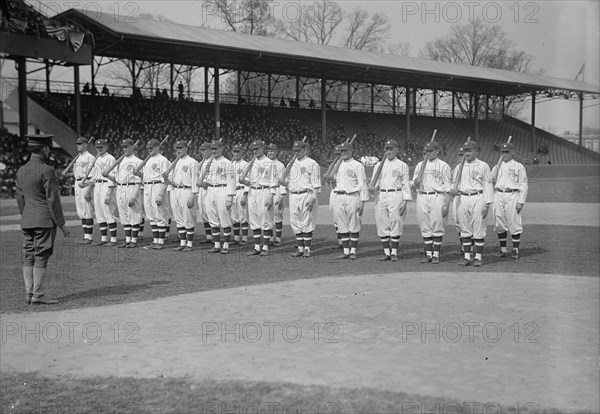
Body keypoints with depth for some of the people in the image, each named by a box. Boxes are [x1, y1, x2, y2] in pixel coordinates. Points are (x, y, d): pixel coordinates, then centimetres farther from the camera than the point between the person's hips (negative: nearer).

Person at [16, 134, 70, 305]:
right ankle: (38, 295, -3)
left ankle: (29, 293, 11)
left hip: (27, 222, 7)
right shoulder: (46, 171, -13)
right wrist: (61, 223, -9)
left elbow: (20, 199, 15)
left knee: (28, 257, 8)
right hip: (45, 220, -7)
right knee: (41, 257, -4)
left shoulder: (21, 171, 10)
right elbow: (52, 199, -14)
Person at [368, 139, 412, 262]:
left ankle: (394, 253, 3)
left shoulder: (402, 165, 5)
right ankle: (386, 252, 10)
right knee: (382, 225, 2)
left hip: (396, 196, -3)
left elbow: (405, 184, 1)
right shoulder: (378, 165, 15)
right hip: (380, 196, 4)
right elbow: (374, 181, 13)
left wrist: (405, 201, -7)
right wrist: (373, 188, -11)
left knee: (395, 224, -5)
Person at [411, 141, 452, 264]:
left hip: (437, 197, -4)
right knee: (425, 227, 5)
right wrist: (415, 183, -8)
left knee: (437, 227, -3)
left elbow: (448, 187, -3)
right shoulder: (420, 165, 16)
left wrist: (446, 204, -11)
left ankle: (436, 255, 2)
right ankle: (428, 254, 12)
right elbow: (413, 185, 17)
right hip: (422, 197, 4)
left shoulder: (443, 166, 2)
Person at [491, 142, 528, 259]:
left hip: (512, 196, -4)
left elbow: (524, 185, -1)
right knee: (499, 224, 4)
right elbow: (490, 182, 18)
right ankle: (503, 250, 13)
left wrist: (521, 201, -10)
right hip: (498, 195, 5)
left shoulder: (519, 166, 3)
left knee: (514, 223, -5)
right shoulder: (497, 167, 18)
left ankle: (515, 251, 2)